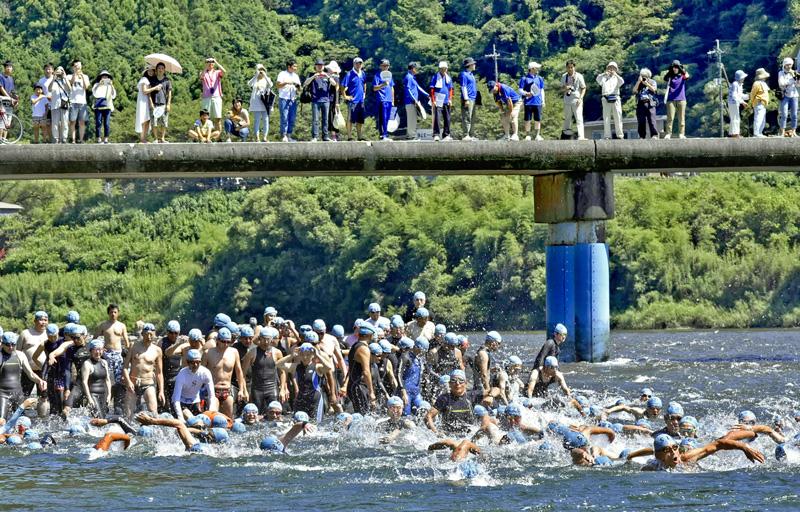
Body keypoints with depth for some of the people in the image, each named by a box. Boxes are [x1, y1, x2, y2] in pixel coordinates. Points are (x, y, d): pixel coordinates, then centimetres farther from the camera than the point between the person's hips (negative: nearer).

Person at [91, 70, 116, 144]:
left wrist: (112, 86, -7)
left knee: (107, 123, -5)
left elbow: (113, 96, 3)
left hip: (107, 106, 1)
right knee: (98, 123, -7)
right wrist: (99, 85, -14)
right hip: (98, 106, -1)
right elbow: (95, 94, -5)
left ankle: (106, 138, 0)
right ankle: (98, 139, -4)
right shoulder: (97, 85, 13)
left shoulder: (109, 86, 17)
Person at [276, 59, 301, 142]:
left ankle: (289, 136, 7)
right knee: (284, 118, -9)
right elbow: (278, 85, -9)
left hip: (293, 100, 5)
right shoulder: (282, 74, 2)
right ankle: (283, 136, -9)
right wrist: (286, 83, -23)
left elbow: (299, 90, 17)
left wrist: (297, 86, -6)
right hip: (284, 99, -5)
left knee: (292, 119, 3)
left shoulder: (296, 76, 18)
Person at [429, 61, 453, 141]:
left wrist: (450, 99, 7)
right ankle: (436, 135, -12)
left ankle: (446, 135, 14)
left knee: (447, 119, 8)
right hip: (438, 101, -5)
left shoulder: (448, 78, 13)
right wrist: (433, 101, -10)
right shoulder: (435, 77, -1)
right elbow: (432, 90, -3)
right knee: (437, 118, -11)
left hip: (446, 102, 5)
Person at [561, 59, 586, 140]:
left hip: (576, 101, -4)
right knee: (567, 118, 11)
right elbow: (562, 89, 16)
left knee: (579, 118, -11)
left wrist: (580, 98, -12)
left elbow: (583, 88, 0)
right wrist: (565, 88, -9)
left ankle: (581, 136, -18)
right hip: (567, 101, 4)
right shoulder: (564, 76, 8)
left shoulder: (579, 76, -4)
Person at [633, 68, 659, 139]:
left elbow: (654, 89, -2)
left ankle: (654, 135, -14)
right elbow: (634, 90, 3)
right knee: (641, 122, -3)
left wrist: (646, 84, -7)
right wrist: (639, 81, -2)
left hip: (650, 103, -2)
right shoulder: (638, 83, 19)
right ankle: (642, 136, 0)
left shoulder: (652, 82, 15)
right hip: (640, 103, 2)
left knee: (651, 120, -12)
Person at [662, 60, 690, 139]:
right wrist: (669, 70, -20)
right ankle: (668, 134, -9)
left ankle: (681, 134, 2)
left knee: (681, 118, 0)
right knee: (670, 117, -8)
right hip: (671, 99, -1)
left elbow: (687, 76, -13)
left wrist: (681, 69, -22)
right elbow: (665, 78, -11)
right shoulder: (670, 76, 8)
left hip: (681, 99, 1)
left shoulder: (682, 76, 8)